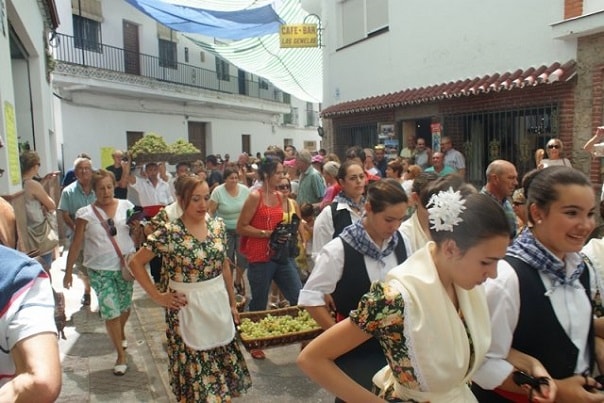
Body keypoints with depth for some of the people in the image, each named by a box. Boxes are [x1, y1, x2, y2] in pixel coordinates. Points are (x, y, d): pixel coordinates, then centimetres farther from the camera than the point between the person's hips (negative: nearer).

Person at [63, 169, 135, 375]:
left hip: (125, 266, 2)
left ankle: (121, 333, 49)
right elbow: (76, 244, -1)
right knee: (110, 311, -5)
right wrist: (68, 271, 0)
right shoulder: (85, 213, -6)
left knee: (124, 306, 18)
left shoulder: (126, 206, -3)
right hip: (100, 270, -2)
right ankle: (121, 355, 9)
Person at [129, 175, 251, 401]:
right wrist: (157, 297, -9)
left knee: (223, 365, 16)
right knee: (194, 369, 9)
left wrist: (232, 303, 12)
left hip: (219, 304, 5)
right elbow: (136, 263, -9)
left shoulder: (218, 226, 0)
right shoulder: (169, 233, -15)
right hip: (187, 309, -4)